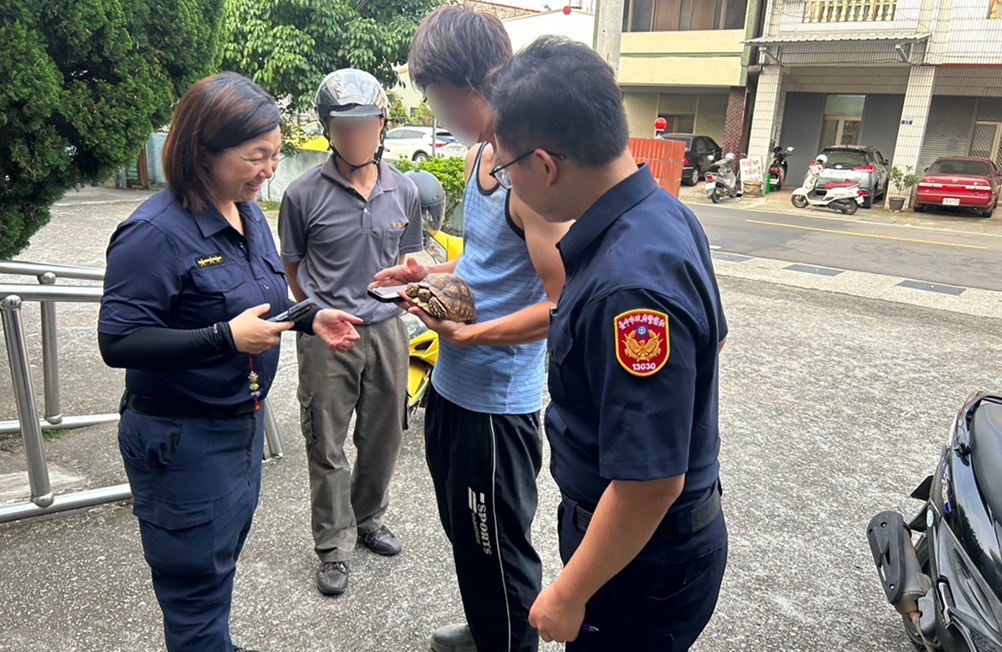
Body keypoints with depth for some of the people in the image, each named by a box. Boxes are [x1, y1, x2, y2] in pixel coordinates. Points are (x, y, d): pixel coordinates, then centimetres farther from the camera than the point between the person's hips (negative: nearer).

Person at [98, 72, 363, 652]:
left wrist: (310, 318, -2)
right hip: (182, 439, -8)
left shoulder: (248, 212, 3)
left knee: (223, 557, 26)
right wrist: (226, 339, -31)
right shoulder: (156, 233, -23)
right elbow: (118, 342, -23)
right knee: (197, 585, 11)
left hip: (244, 422, 8)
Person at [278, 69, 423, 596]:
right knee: (327, 445, 7)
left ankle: (368, 519, 40)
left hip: (386, 329, 4)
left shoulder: (403, 192, 1)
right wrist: (321, 313, 2)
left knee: (383, 436, 16)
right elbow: (292, 267, 3)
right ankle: (334, 546, 25)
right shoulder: (304, 195, -8)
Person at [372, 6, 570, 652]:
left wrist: (470, 334, -24)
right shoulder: (479, 155, 7)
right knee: (462, 529, 27)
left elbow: (565, 303, -27)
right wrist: (431, 273, 5)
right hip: (451, 385, 10)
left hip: (497, 399, -10)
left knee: (498, 549, 10)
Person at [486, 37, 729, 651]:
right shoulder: (666, 212, -5)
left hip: (644, 560, -9)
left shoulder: (631, 283, -36)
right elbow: (709, 339, 11)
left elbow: (652, 481, -31)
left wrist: (569, 595, -17)